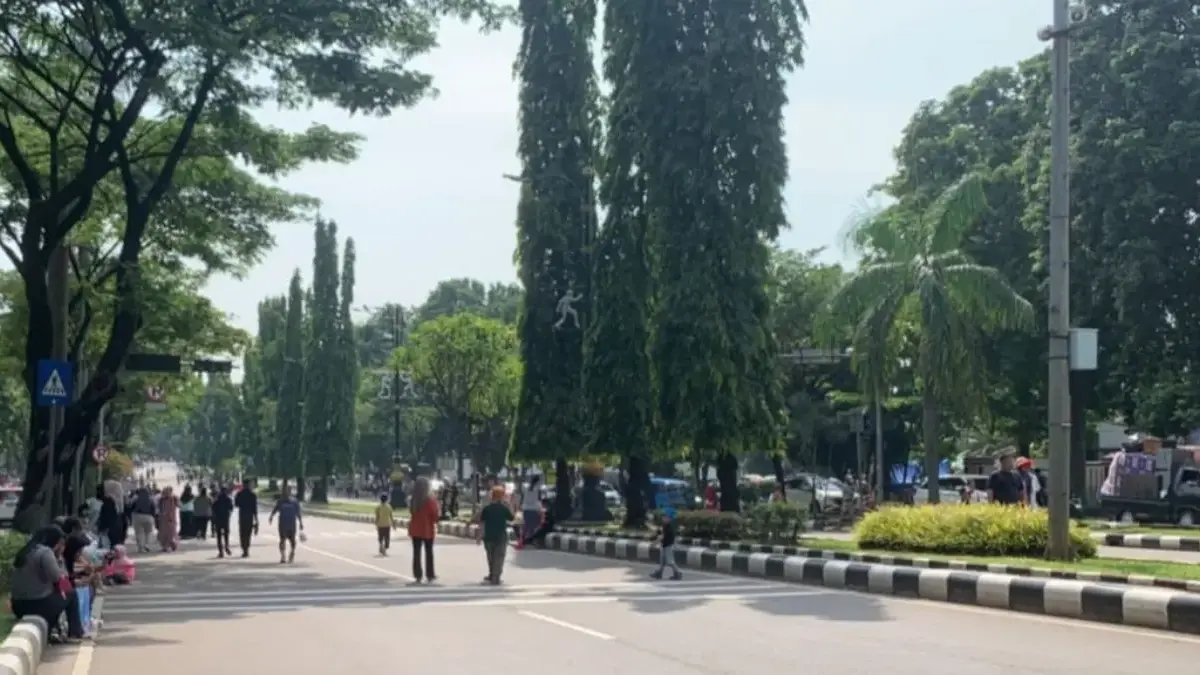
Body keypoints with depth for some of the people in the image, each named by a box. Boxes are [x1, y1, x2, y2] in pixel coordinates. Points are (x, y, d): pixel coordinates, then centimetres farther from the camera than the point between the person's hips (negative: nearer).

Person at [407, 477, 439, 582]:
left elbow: (411, 513, 10)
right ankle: (430, 575, 6)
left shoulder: (413, 500, 4)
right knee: (429, 552, 5)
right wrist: (435, 522, 5)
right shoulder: (430, 499, -14)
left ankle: (418, 575, 4)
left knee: (416, 552, 6)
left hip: (415, 529, 4)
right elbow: (434, 514, -11)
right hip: (427, 529, -4)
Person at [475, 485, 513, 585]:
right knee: (499, 557, 3)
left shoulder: (486, 509, -4)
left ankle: (492, 576, 30)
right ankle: (495, 579, -2)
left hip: (488, 537, 3)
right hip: (501, 537, -2)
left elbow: (481, 522, -3)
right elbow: (511, 519, 4)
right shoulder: (504, 508, -9)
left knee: (491, 557, 18)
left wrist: (479, 537, 4)